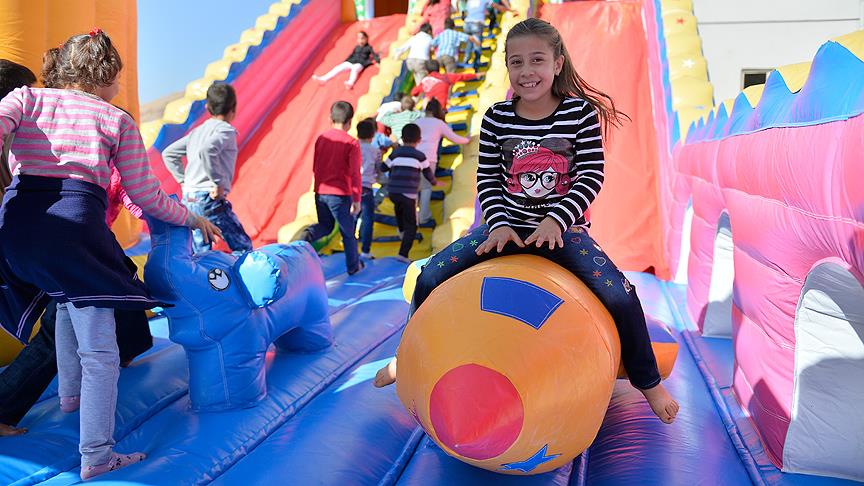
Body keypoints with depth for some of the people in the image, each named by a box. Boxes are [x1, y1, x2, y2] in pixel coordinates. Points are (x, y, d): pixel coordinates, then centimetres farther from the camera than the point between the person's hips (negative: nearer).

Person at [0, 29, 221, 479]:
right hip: (75, 226, -5)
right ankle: (96, 456, 2)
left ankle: (70, 391, 44)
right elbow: (145, 197, 11)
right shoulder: (117, 120, 10)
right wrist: (192, 219, 24)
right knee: (99, 352, 2)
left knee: (66, 298, 35)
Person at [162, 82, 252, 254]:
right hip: (210, 200, -8)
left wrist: (183, 180, 19)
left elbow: (168, 154, 19)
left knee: (201, 253, 13)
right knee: (243, 247, 1)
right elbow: (206, 150, -27)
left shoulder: (197, 131, 17)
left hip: (188, 199, 8)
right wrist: (218, 183, -20)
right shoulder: (226, 130, -7)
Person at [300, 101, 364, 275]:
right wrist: (357, 199, -7)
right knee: (348, 232, 12)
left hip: (320, 192, 5)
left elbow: (315, 167, 12)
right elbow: (355, 174, -12)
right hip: (340, 194, -4)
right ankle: (353, 266, 23)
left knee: (325, 225, 23)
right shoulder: (351, 143, -10)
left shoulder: (321, 138, 5)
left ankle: (307, 234, -8)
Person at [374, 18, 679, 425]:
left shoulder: (582, 112, -6)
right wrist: (499, 225, -13)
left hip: (563, 228, -2)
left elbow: (591, 177, -9)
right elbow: (487, 180, 2)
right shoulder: (496, 118, -2)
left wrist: (556, 220, -21)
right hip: (507, 226, 2)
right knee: (430, 277, -8)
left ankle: (648, 382, 8)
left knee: (619, 294, -21)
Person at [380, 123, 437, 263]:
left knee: (399, 206, 39)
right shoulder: (420, 156, 3)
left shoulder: (395, 153, 9)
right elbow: (428, 174, 12)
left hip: (392, 192, 4)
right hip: (408, 194, -4)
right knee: (411, 226, 4)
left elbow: (383, 168, 17)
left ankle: (401, 230, 54)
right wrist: (434, 182, 34)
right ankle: (403, 254, -7)